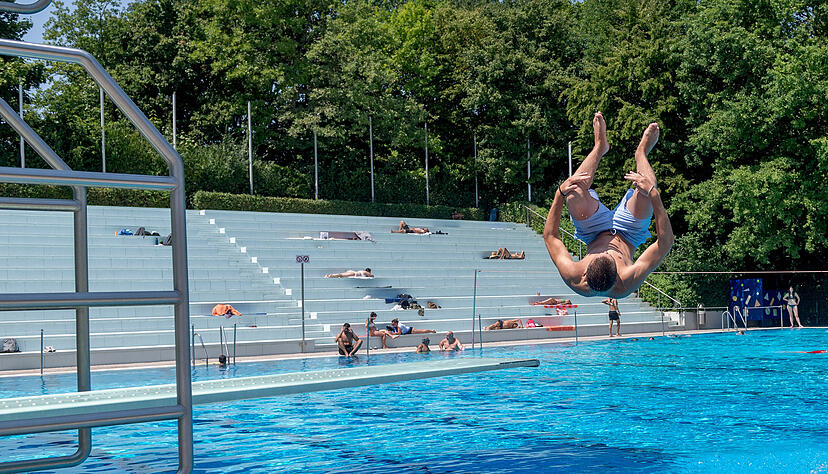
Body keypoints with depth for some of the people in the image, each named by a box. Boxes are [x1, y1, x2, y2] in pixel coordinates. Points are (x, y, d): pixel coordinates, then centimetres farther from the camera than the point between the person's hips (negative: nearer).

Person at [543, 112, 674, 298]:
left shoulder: (572, 277, -41)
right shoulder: (629, 282, -45)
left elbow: (550, 236, -24)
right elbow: (666, 242, -38)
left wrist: (560, 194, -32)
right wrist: (654, 195, -45)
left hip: (594, 235, 1)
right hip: (628, 235, -1)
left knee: (573, 192, -20)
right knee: (646, 191, -22)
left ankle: (600, 146, 14)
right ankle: (641, 153, 18)